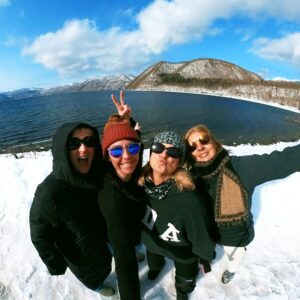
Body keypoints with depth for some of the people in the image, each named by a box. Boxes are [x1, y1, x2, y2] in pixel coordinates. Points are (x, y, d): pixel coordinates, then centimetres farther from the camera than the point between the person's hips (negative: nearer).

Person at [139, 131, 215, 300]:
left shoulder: (189, 201, -44)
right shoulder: (140, 183, -27)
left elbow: (202, 238, -26)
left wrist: (206, 258, -8)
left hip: (182, 252, -3)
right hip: (151, 242, 4)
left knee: (184, 284, 30)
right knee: (153, 263, 38)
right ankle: (157, 265, 74)